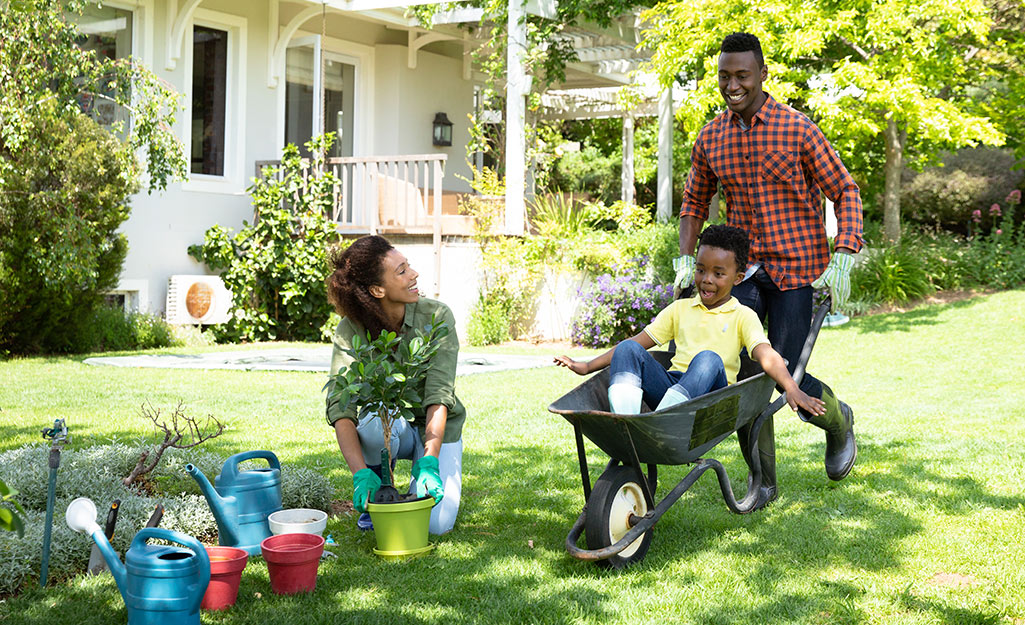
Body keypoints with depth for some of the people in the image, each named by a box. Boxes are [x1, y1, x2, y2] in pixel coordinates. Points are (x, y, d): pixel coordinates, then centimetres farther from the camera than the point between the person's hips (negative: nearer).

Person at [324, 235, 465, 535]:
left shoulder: (437, 316, -19)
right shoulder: (349, 331, -19)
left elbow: (439, 396, -28)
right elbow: (340, 407, -28)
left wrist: (429, 461, -41)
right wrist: (361, 473, -43)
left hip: (437, 430, 0)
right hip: (389, 425, 1)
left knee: (436, 524, -22)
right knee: (375, 423, -37)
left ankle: (422, 478, 13)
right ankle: (377, 497, -7)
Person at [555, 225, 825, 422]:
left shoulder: (742, 316, 10)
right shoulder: (680, 309, 22)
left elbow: (766, 355, -6)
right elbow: (640, 341, 19)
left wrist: (792, 389, -25)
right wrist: (588, 366, 12)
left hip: (710, 394, -4)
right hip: (669, 383, 4)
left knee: (709, 359, -34)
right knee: (628, 349, -18)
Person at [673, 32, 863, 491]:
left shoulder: (797, 130, -9)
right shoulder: (710, 139, 4)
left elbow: (845, 191, -6)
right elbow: (694, 202, 17)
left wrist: (842, 260, -17)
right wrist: (685, 260, 4)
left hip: (797, 271, -4)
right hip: (743, 270, 4)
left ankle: (839, 420, 30)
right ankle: (762, 479, 8)